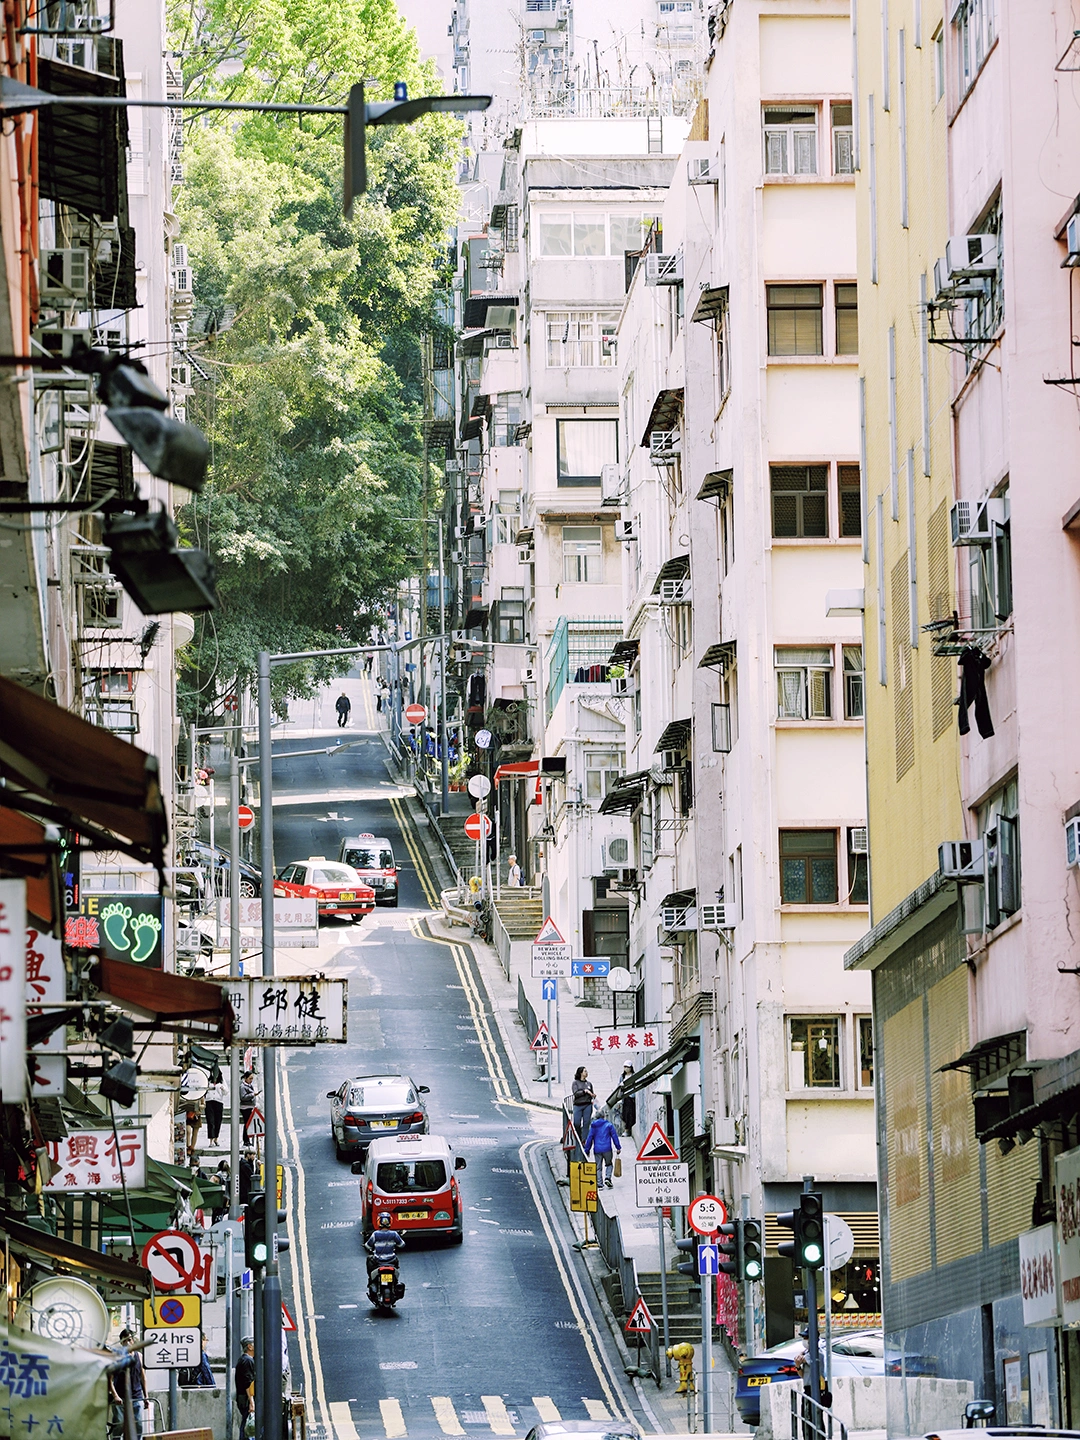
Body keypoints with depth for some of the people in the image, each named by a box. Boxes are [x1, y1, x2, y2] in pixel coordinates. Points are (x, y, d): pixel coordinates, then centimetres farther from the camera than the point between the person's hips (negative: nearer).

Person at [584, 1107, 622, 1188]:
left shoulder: (593, 1126, 4)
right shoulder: (608, 1125, 0)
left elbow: (590, 1139, 5)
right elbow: (614, 1136, 1)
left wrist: (587, 1150, 10)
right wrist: (618, 1147, 8)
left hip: (597, 1150, 2)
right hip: (607, 1149, -2)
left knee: (598, 1167, 8)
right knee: (609, 1164, 15)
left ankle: (599, 1183, 2)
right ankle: (607, 1177, -7)